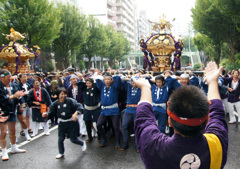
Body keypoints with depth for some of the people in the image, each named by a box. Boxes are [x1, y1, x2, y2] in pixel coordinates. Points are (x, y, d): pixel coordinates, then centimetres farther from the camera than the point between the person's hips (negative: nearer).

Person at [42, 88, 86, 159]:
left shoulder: (70, 101, -17)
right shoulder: (55, 103, -4)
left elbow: (79, 106, -19)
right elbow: (52, 111, 0)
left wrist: (75, 113, -35)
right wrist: (46, 114, -21)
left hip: (72, 122, -4)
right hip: (62, 123, 4)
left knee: (73, 139, 5)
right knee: (60, 139, 7)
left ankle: (83, 143, 38)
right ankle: (61, 153, 31)